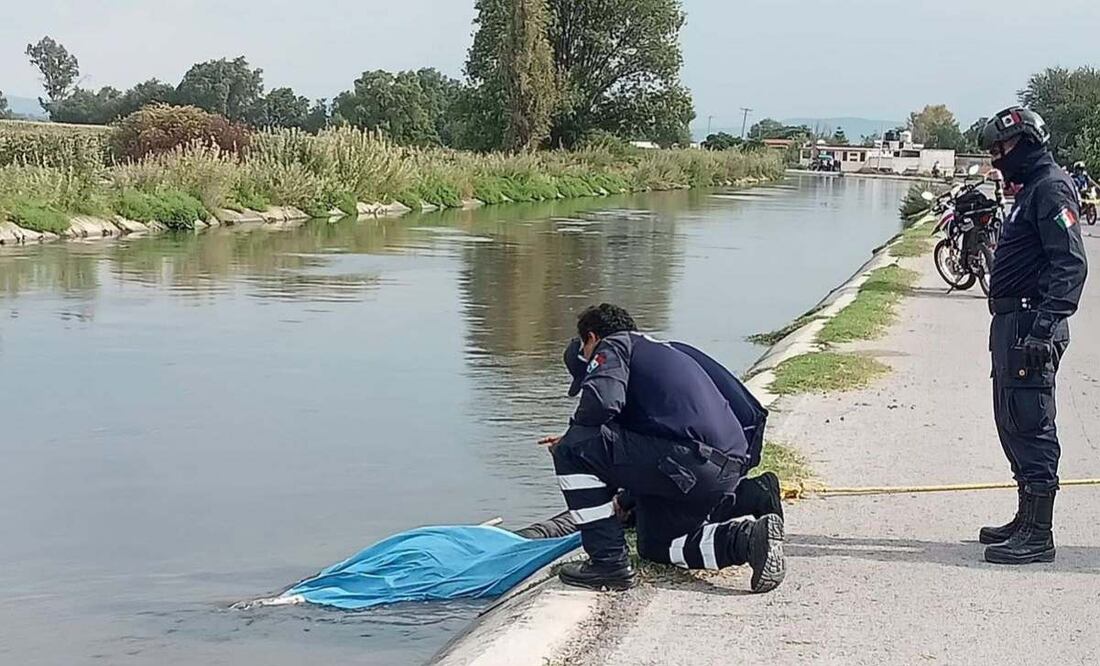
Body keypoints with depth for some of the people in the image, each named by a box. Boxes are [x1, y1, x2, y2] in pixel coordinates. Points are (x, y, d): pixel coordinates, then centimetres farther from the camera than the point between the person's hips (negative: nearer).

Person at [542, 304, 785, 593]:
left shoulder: (613, 345, 6)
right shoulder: (666, 351, 33)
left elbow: (602, 402, -14)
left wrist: (567, 440, 4)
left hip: (688, 463, -9)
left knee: (572, 450, -2)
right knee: (656, 545, 28)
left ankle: (609, 563, -3)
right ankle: (749, 537, 7)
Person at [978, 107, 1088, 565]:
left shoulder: (1051, 188, -12)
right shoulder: (1032, 189, 20)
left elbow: (1071, 265, -21)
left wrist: (1044, 328, -26)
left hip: (1030, 325, -11)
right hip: (1013, 323, 11)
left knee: (1030, 424, -9)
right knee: (1013, 422, 15)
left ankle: (1037, 535, -5)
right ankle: (1027, 520, 25)